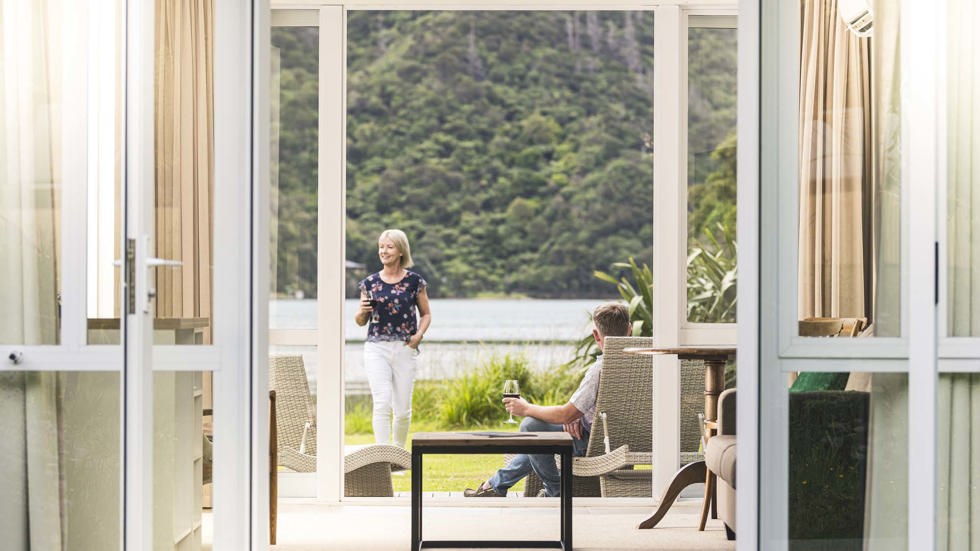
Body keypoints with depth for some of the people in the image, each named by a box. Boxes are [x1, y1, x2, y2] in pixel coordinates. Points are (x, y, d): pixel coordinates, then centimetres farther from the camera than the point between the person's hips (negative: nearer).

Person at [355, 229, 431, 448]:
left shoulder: (414, 281, 3)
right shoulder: (370, 283, 6)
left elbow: (426, 314, 12)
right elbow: (361, 321, 13)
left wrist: (419, 334, -5)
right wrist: (362, 311, -9)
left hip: (405, 349, 0)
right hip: (376, 348, 0)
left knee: (402, 409, 5)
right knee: (382, 403, -14)